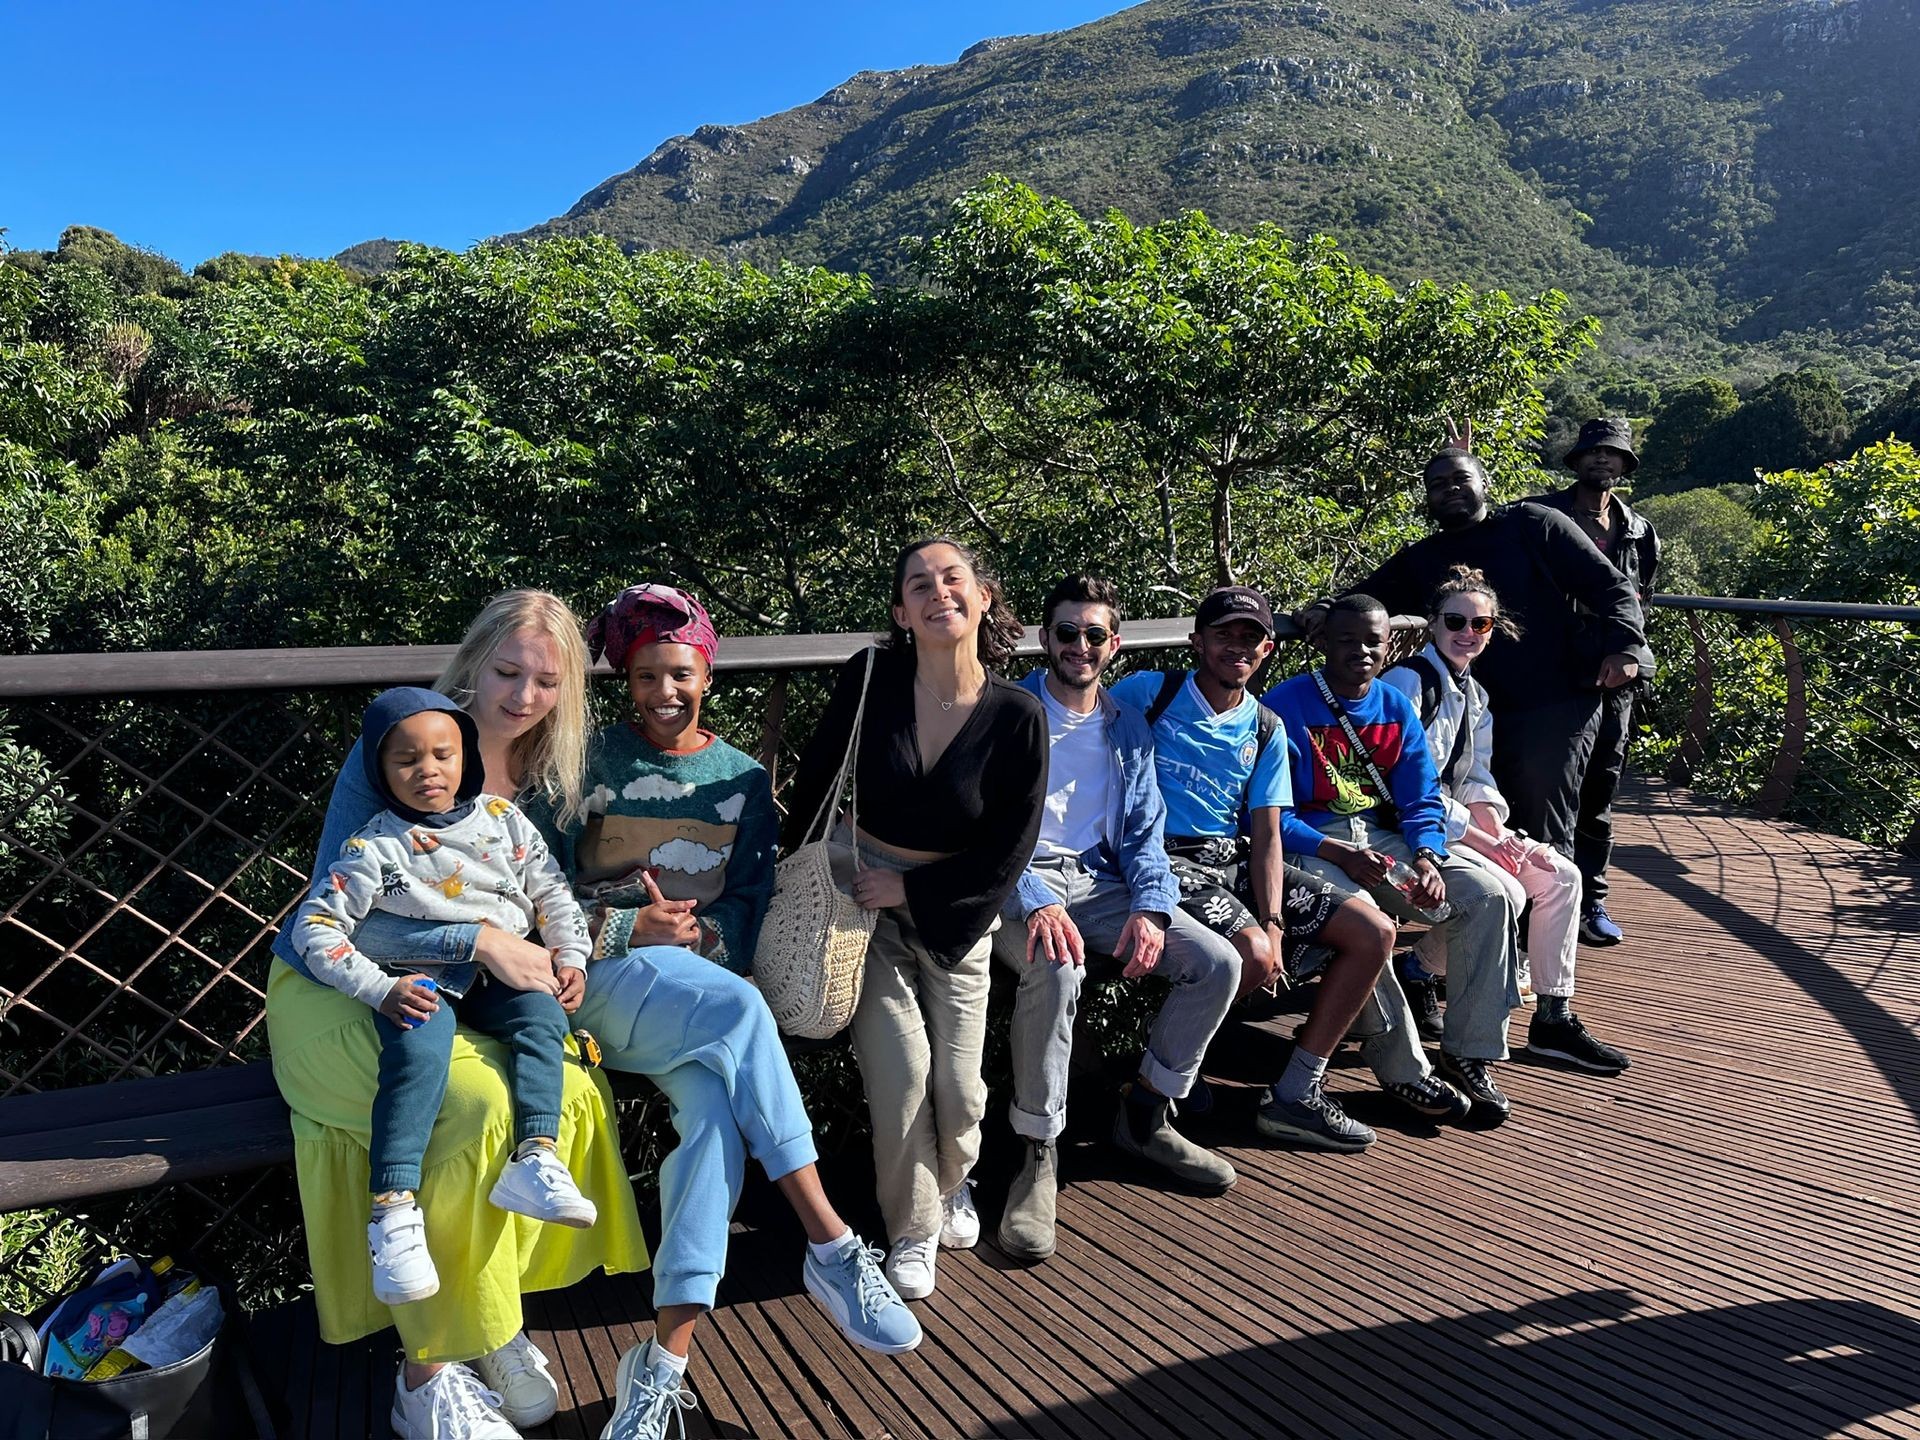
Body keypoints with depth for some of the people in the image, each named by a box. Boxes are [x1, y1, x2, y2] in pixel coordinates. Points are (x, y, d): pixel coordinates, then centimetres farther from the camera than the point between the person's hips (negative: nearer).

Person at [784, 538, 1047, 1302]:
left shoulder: (1017, 715, -13)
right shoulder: (870, 676, -12)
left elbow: (1007, 853, -9)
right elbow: (815, 781, 0)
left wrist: (909, 889, -12)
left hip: (953, 907, 0)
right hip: (861, 894, 0)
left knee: (958, 1081, -1)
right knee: (901, 1068, -11)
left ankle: (953, 1182, 35)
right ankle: (914, 1227, 15)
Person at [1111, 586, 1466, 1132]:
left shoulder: (1265, 729, 12)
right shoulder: (1147, 693, -2)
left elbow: (1266, 834, 7)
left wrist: (1274, 921, -10)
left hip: (1237, 859, 7)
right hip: (1167, 858, -7)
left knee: (1374, 932, -2)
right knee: (1251, 955, -33)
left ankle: (1296, 1094, 0)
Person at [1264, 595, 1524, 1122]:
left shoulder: (1397, 709, 8)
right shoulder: (1288, 704, -10)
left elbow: (1422, 803, 8)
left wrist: (1427, 859, -13)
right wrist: (1340, 854, -25)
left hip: (1381, 836, 6)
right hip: (1310, 844, -6)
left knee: (1487, 895, -13)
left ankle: (1469, 1052, -1)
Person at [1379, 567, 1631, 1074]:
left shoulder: (1473, 692, 14)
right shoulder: (1408, 681, -14)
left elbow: (1477, 779, 12)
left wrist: (1499, 834, -8)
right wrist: (1481, 840, -19)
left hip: (1454, 822, 9)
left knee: (1560, 876, -2)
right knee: (1504, 892, -26)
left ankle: (1553, 1019, 4)